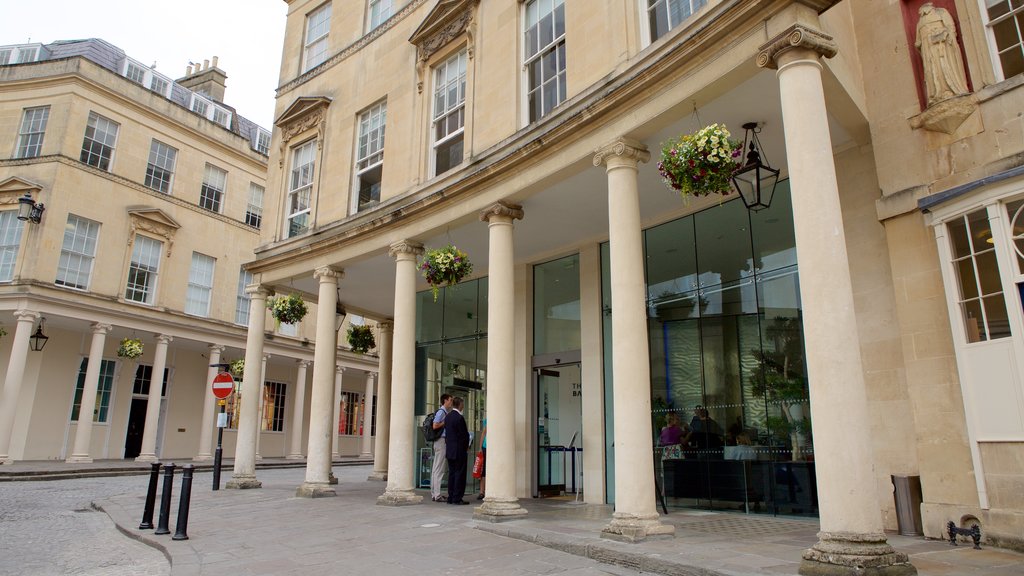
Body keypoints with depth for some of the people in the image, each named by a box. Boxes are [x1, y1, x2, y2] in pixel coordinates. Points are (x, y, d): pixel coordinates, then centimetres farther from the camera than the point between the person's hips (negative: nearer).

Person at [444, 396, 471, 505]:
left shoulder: (448, 416, 8)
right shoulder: (459, 418, -17)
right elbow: (464, 435, -14)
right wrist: (466, 447, 1)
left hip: (449, 450, 8)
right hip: (459, 451, -8)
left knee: (452, 473, 12)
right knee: (460, 474, -1)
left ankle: (451, 497, 15)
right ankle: (457, 498, 0)